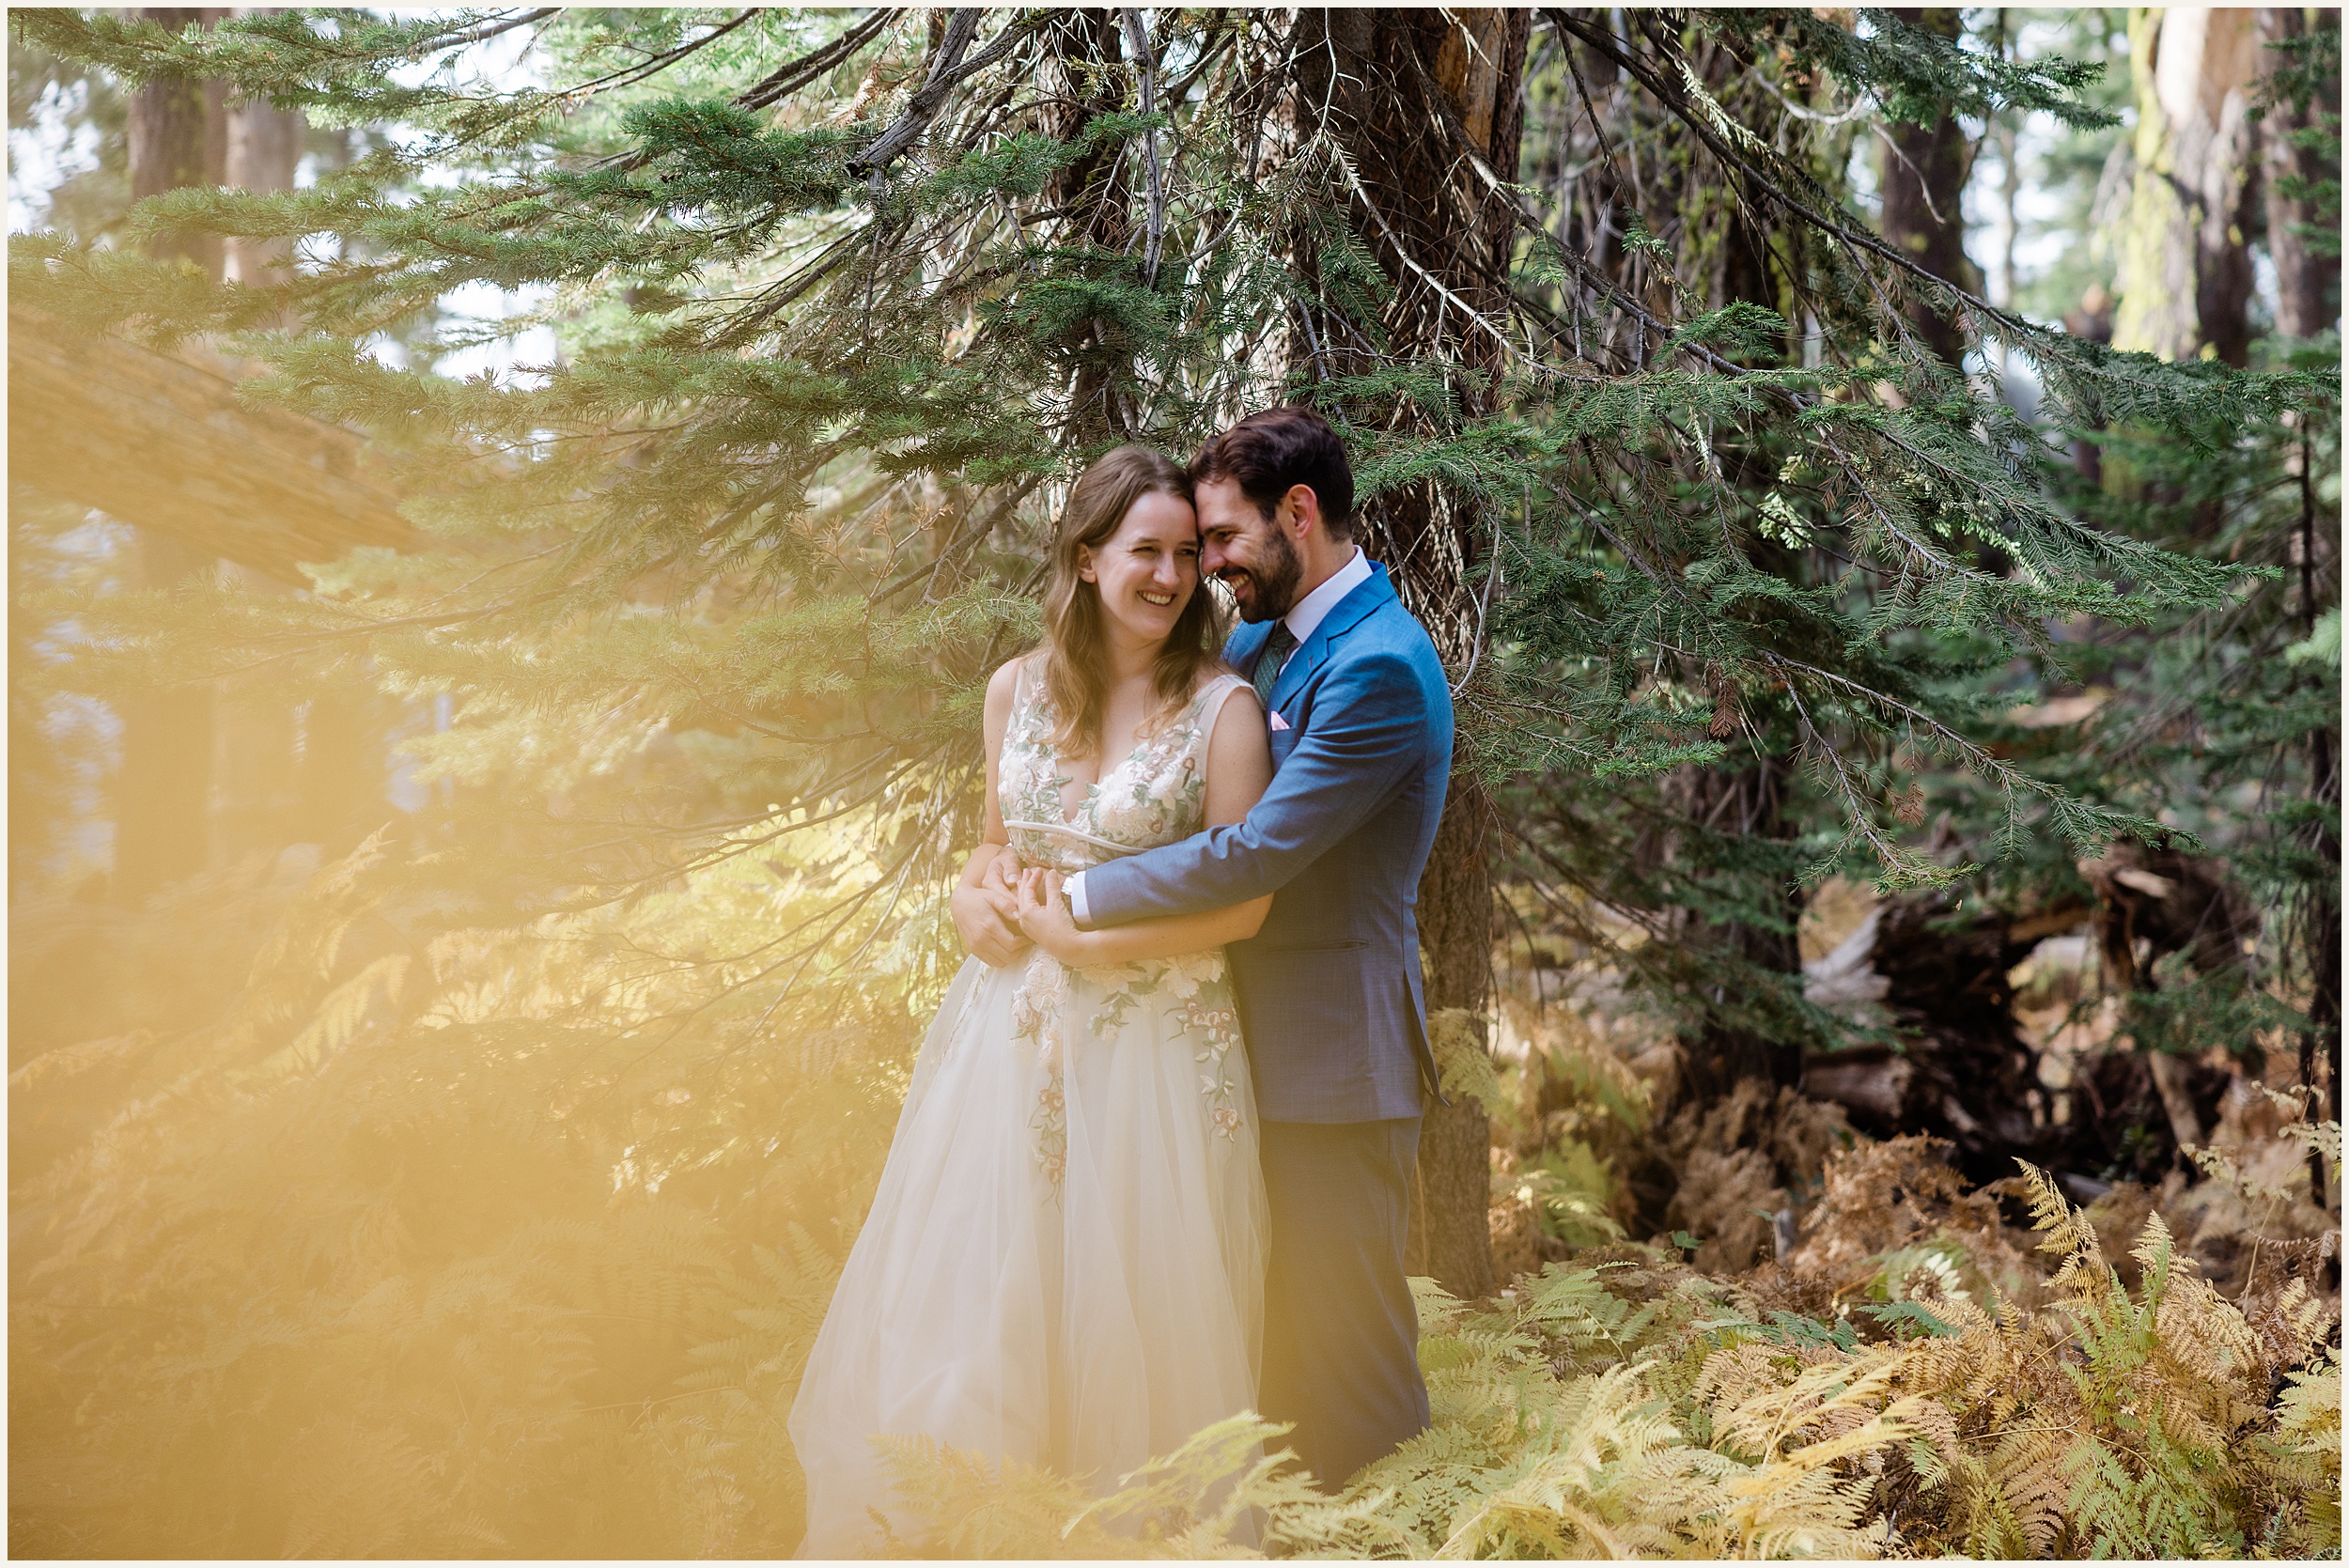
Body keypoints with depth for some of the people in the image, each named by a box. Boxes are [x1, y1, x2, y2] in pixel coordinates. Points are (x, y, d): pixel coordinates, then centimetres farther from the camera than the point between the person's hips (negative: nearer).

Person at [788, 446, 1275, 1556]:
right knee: (972, 1296, 9)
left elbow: (1242, 904, -11)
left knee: (1128, 1313, 5)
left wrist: (1080, 934, -10)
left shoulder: (1223, 707, -7)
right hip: (1010, 1036, 4)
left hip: (1151, 1047, -4)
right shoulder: (1017, 690, 6)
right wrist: (976, 897, -2)